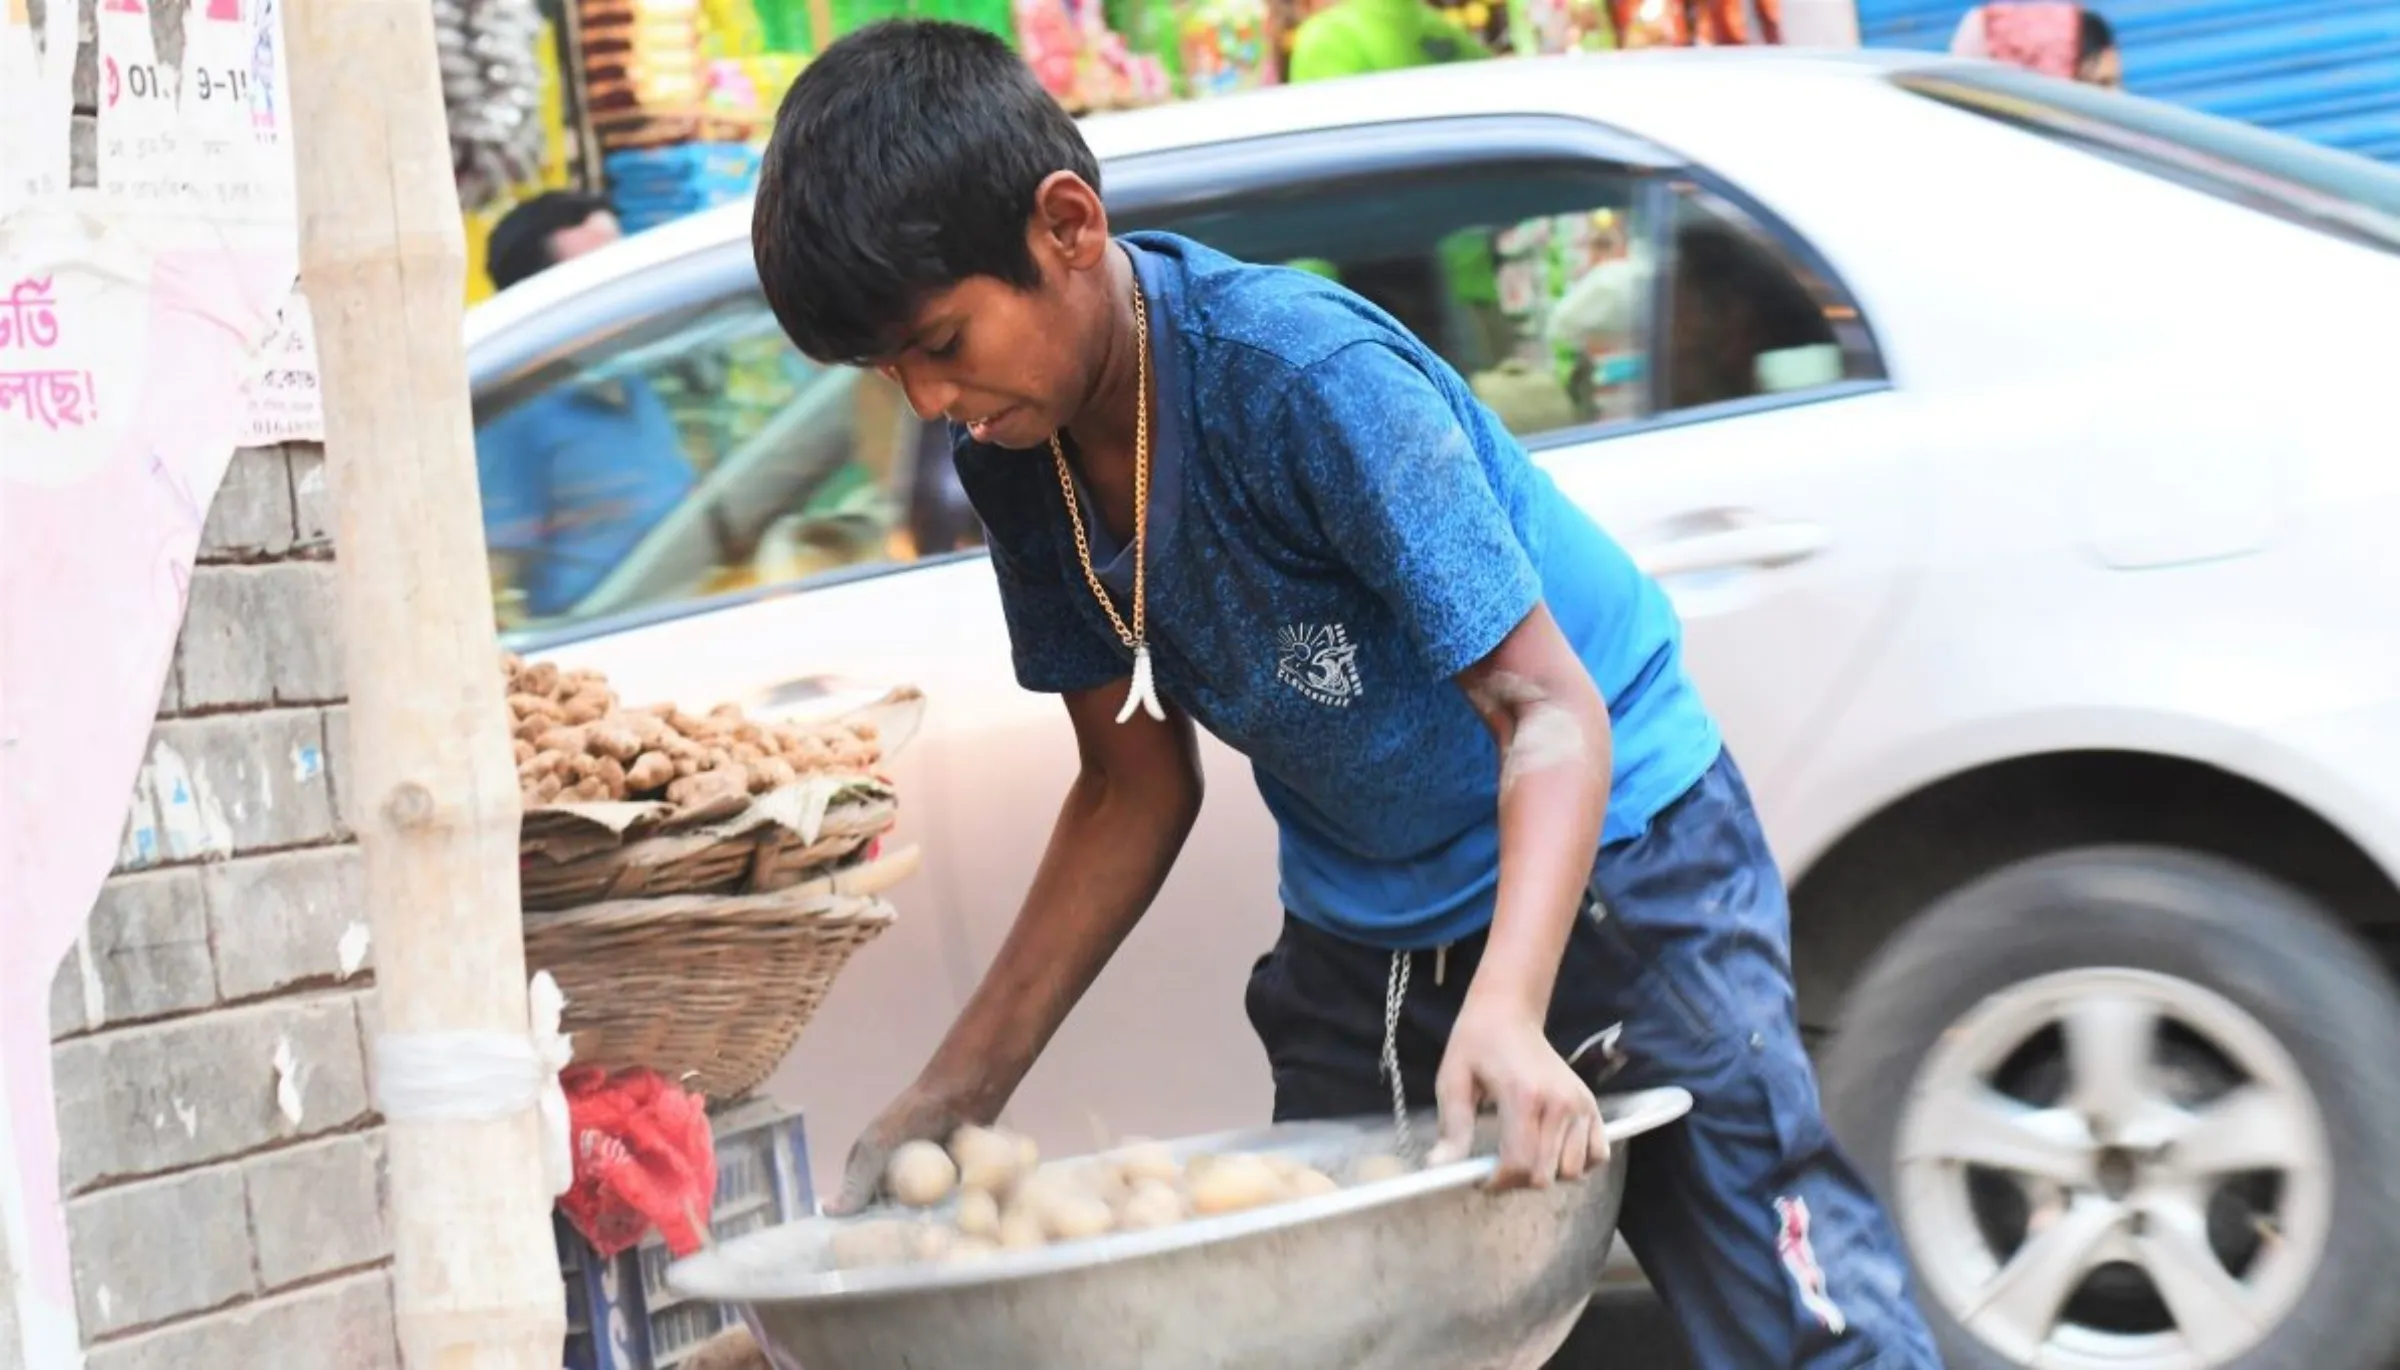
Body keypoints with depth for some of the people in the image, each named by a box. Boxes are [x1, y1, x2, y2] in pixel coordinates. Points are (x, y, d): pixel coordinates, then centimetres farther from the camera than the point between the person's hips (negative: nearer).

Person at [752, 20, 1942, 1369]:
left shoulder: (1308, 373, -27)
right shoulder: (1021, 469, -6)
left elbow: (1549, 707, -28)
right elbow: (1138, 789, 5)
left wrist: (1506, 1010, -44)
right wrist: (959, 1091, -2)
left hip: (1603, 857, -7)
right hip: (1359, 940, 7)